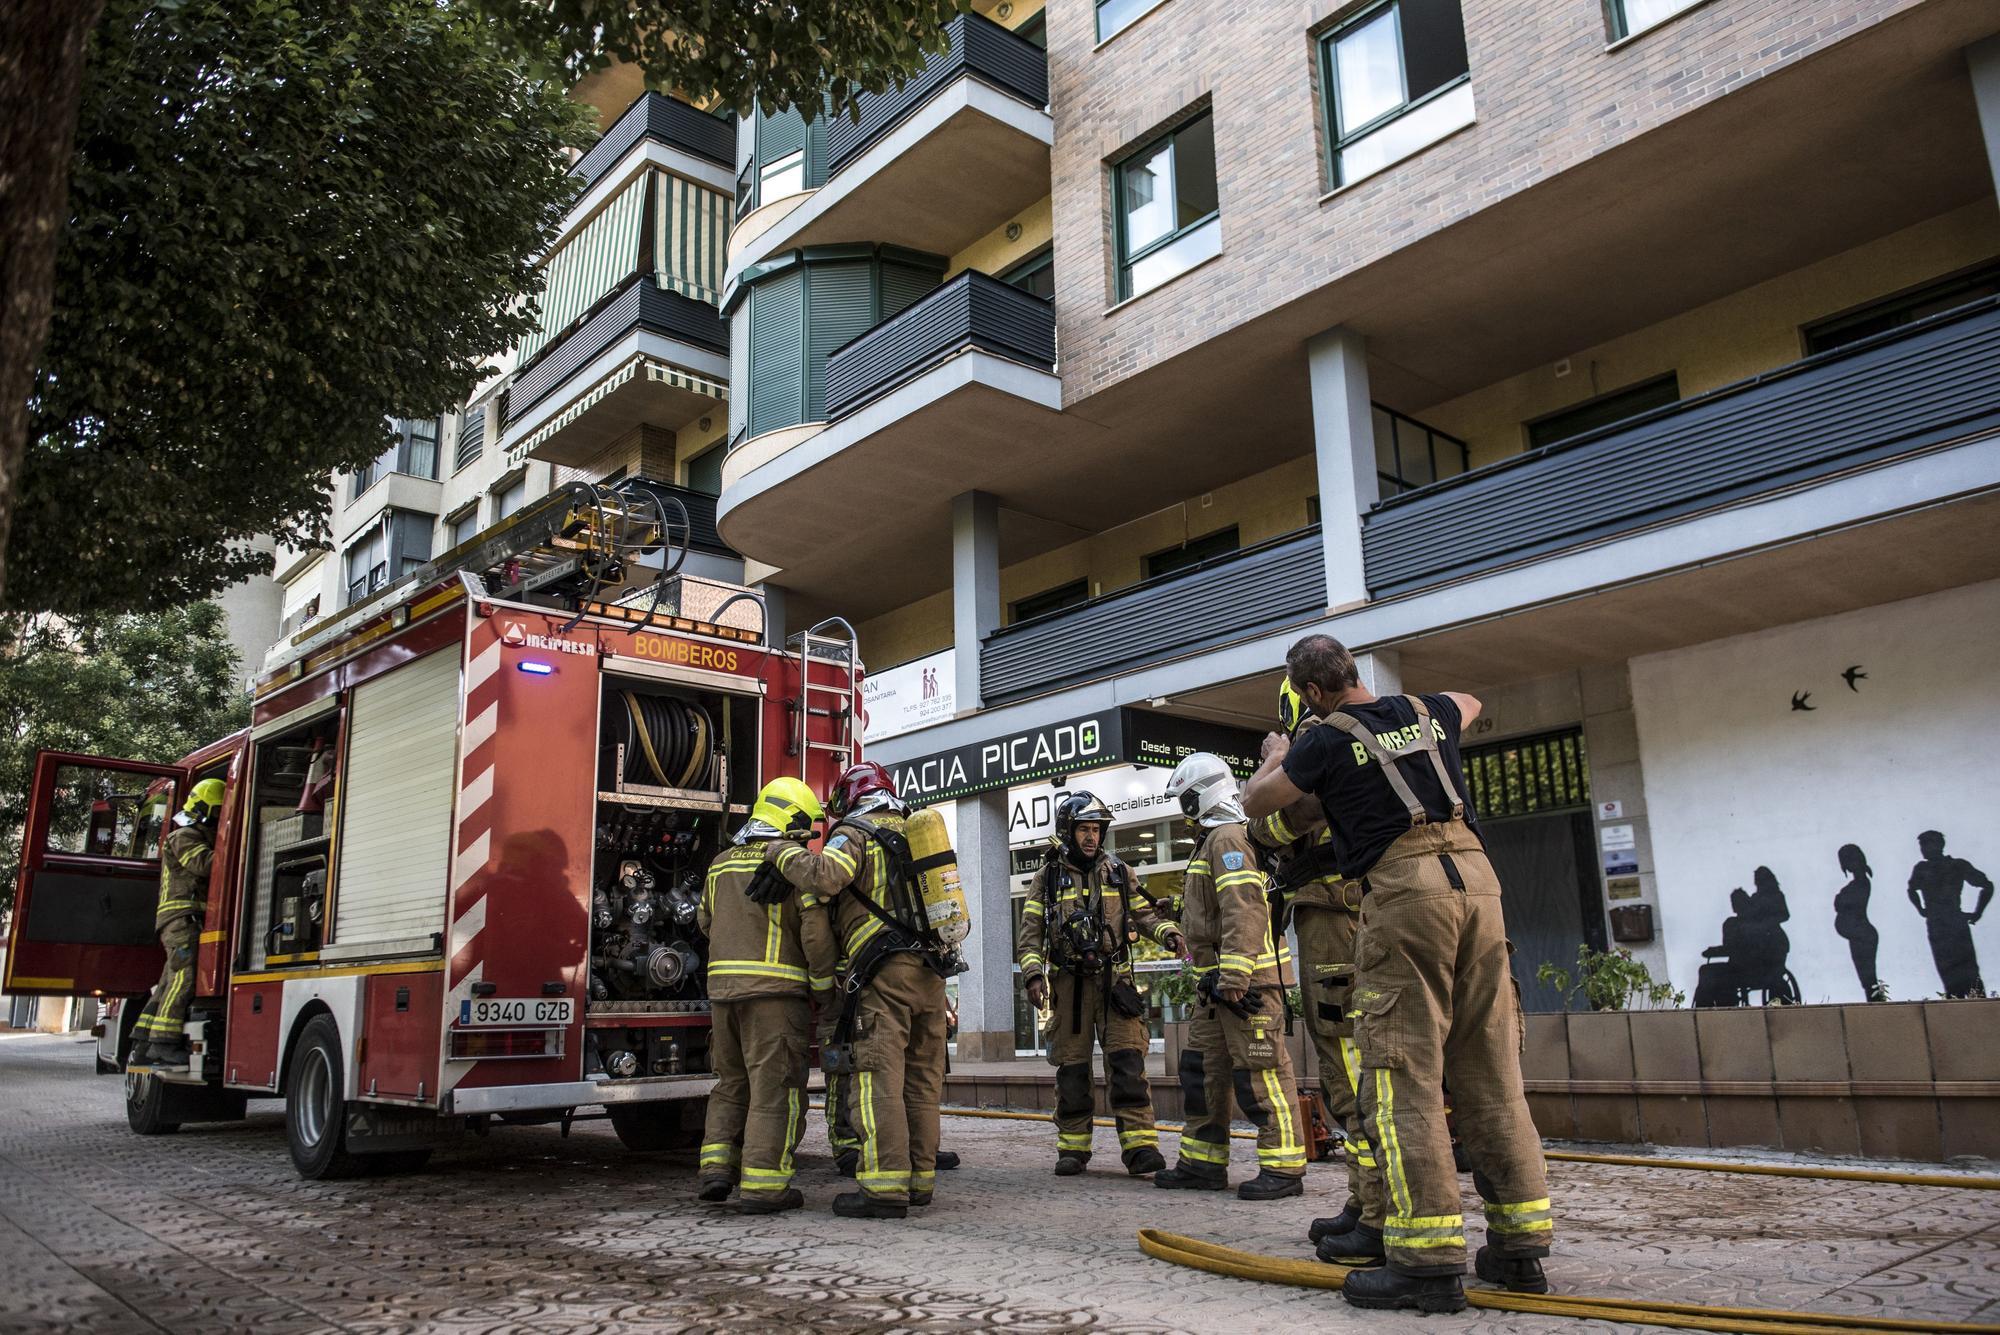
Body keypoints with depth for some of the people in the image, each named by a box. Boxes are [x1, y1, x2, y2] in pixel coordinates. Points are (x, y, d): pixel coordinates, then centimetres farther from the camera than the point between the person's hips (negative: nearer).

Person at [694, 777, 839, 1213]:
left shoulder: (721, 862, 14)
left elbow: (706, 922, 25)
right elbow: (816, 928, -12)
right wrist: (824, 985, -2)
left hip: (723, 987, 6)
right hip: (775, 989, -6)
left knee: (733, 1082, 19)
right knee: (775, 1086, -2)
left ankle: (716, 1165, 13)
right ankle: (762, 1184, -3)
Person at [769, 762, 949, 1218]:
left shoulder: (854, 832, 0)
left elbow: (826, 875, -20)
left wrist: (785, 854, -4)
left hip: (884, 974, -7)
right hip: (931, 974, 8)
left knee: (877, 1079, -8)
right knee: (921, 1081, 11)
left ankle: (886, 1187, -12)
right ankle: (920, 1179, 17)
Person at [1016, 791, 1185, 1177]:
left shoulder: (1119, 874, 11)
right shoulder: (1048, 878, 6)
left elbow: (1145, 914, 9)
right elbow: (1030, 933, 4)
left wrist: (1170, 933, -12)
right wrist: (1033, 975, -9)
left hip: (1114, 981, 0)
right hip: (1069, 984, 0)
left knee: (1127, 1061, -8)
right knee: (1071, 1068, 4)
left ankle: (1139, 1146, -9)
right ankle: (1073, 1147, 14)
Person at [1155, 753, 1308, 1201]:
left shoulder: (1228, 839, -13)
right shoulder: (1210, 842, 21)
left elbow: (1244, 914, -23)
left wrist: (1233, 978, -27)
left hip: (1248, 979, -11)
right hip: (1221, 982, 11)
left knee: (1259, 1073, -6)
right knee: (1203, 1070, 14)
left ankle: (1284, 1168, 0)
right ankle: (1203, 1163, 21)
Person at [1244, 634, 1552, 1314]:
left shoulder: (1327, 739, 1)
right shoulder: (1427, 713, 18)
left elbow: (1255, 802, 14)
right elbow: (1469, 703, 43)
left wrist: (1274, 758, 33)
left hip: (1405, 890, -6)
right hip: (1475, 876, 6)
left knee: (1403, 1078, -5)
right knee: (1491, 1073, 10)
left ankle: (1429, 1258, -9)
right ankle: (1521, 1244, 14)